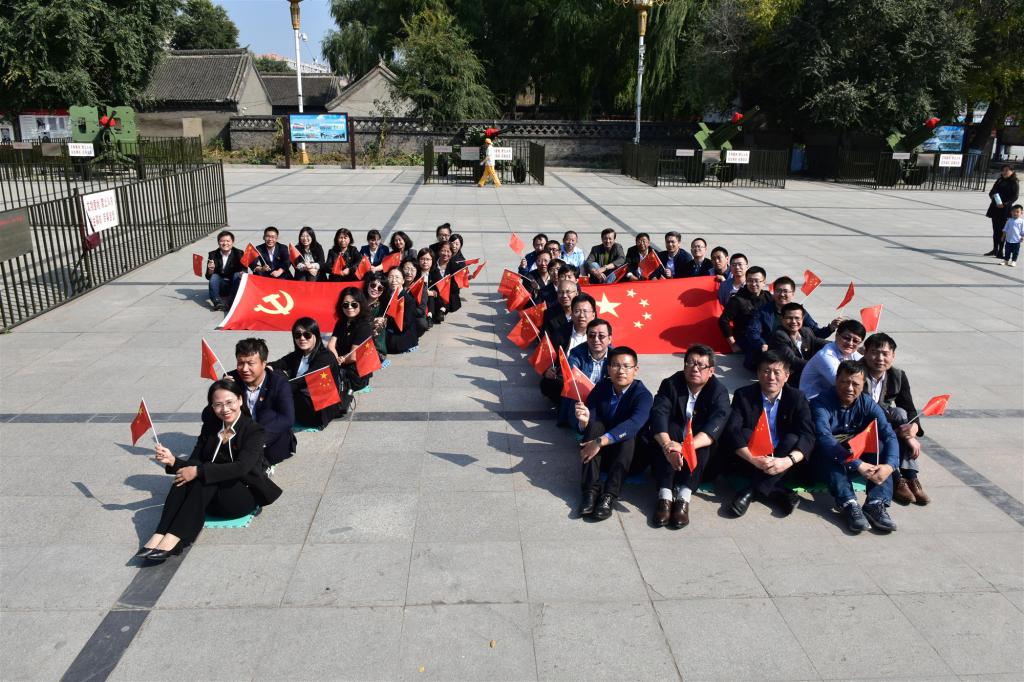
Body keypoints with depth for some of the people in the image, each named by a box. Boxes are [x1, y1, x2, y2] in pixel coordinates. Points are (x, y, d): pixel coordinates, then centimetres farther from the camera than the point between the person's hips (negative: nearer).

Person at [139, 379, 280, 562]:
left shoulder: (253, 430, -8)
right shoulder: (209, 427, 10)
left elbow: (242, 467, -24)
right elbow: (194, 463, 4)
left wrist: (199, 471, -29)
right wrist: (172, 461, -17)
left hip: (244, 496, -5)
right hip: (210, 497, 5)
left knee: (201, 475, -30)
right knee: (186, 474, -24)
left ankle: (172, 540, -40)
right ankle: (159, 535, -36)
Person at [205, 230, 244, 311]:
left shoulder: (239, 253, -7)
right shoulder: (213, 255, -4)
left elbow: (244, 270, -16)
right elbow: (208, 277, -5)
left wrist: (242, 274, -40)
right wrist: (210, 270, -28)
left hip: (234, 285, -1)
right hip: (220, 288, 1)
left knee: (237, 275, -27)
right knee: (214, 276, -25)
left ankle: (232, 302, -36)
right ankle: (217, 302, -38)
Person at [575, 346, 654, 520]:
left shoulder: (643, 395, -17)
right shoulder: (601, 387, -5)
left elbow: (633, 424, -36)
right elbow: (590, 427, -11)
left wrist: (600, 442, -46)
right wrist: (584, 421, -36)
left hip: (631, 456, -3)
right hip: (602, 454, 3)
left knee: (629, 434, -32)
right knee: (595, 426, -25)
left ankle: (609, 496, -37)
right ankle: (591, 490, -32)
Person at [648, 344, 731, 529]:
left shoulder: (719, 392, -10)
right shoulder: (671, 384, -8)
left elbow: (714, 427, -28)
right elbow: (658, 415, -23)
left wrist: (684, 447, -45)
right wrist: (667, 446, -44)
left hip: (701, 456, 0)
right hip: (674, 439, 1)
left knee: (704, 439, -30)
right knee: (669, 429, -29)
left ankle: (683, 498, -39)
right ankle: (665, 495, -37)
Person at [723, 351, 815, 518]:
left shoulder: (797, 397, -3)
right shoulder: (743, 395, -6)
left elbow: (807, 436, -15)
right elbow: (732, 432, -17)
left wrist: (787, 461, -34)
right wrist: (755, 459, -33)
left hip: (782, 464, 1)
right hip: (751, 462, 0)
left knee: (793, 439, -27)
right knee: (746, 433, -26)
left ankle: (751, 491, -28)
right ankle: (776, 491, -29)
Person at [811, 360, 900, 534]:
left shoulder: (868, 404, -4)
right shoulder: (821, 403, -19)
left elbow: (889, 435, -16)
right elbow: (824, 438, -34)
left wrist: (889, 465, -36)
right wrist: (858, 465, -43)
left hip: (860, 457, 4)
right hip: (827, 463, -4)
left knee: (880, 446, -22)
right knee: (828, 451, -35)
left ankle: (877, 503, -34)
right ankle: (848, 504, -45)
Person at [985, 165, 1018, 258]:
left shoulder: (1014, 183, -5)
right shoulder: (999, 180, 11)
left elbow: (1015, 196, -10)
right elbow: (992, 191, 13)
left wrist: (1005, 204, -22)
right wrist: (993, 196, -9)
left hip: (1005, 209, -6)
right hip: (995, 208, 6)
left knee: (1002, 230, -5)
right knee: (995, 229, 12)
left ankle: (1000, 251, -1)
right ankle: (995, 250, 21)